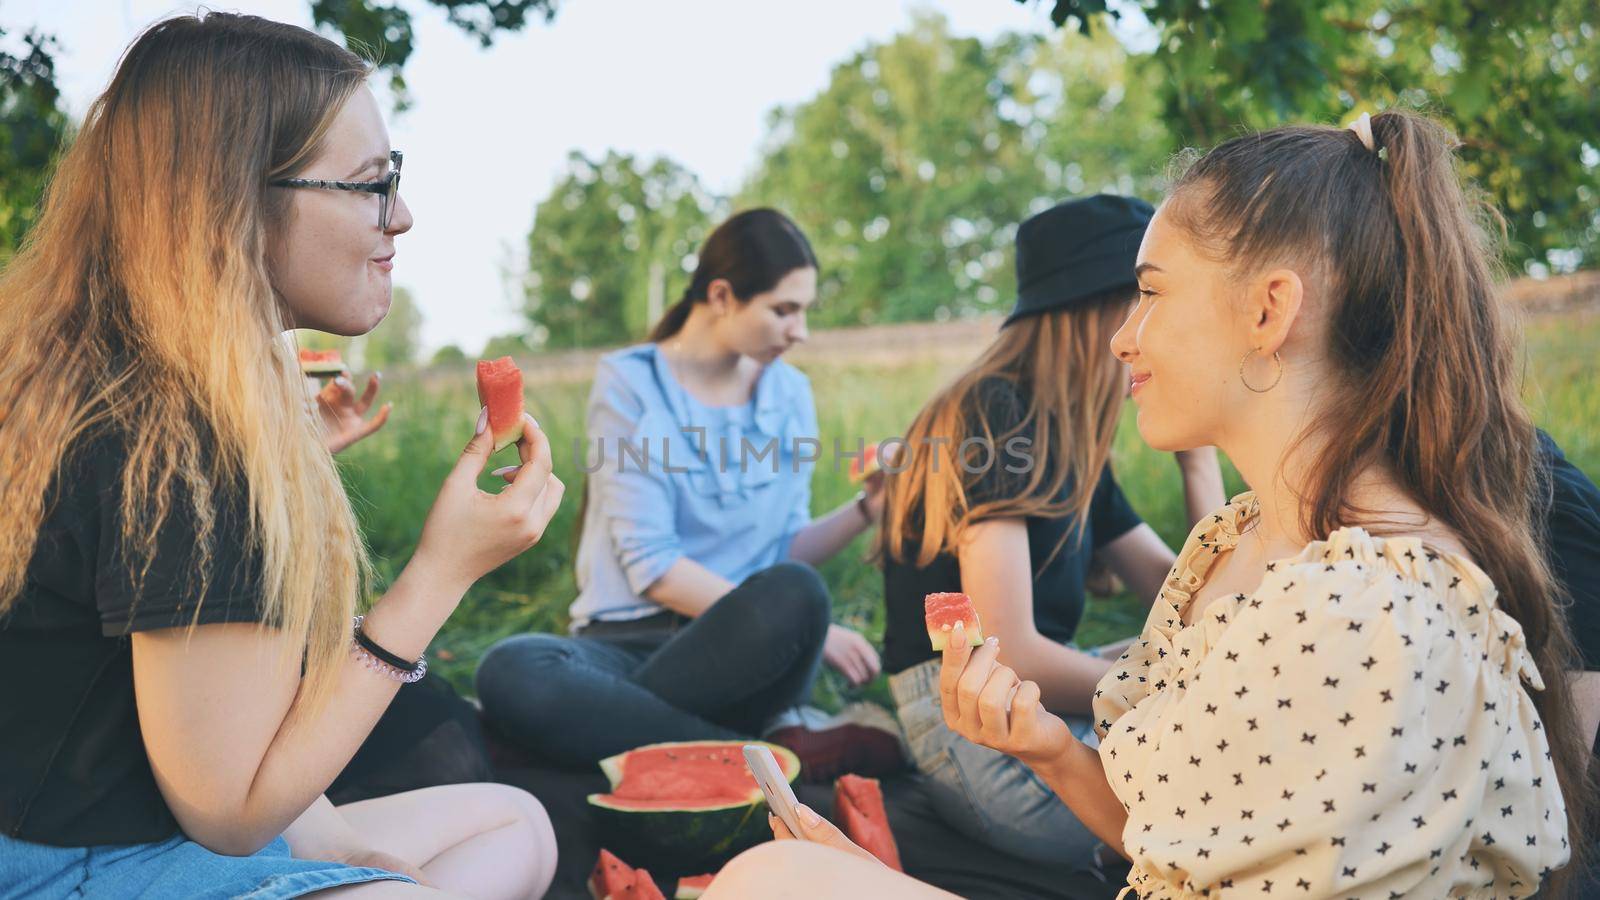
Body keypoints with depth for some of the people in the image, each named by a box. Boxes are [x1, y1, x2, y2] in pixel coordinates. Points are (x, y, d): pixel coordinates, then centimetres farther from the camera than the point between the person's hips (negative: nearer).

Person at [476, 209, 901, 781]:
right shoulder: (629, 384, -4)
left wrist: (866, 509, -4)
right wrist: (810, 631, -16)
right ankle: (771, 749, -31)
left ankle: (610, 720, -19)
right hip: (631, 641, -2)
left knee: (793, 591, -34)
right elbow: (651, 565, -12)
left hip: (744, 658, 2)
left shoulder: (789, 393, 10)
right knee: (509, 671, -36)